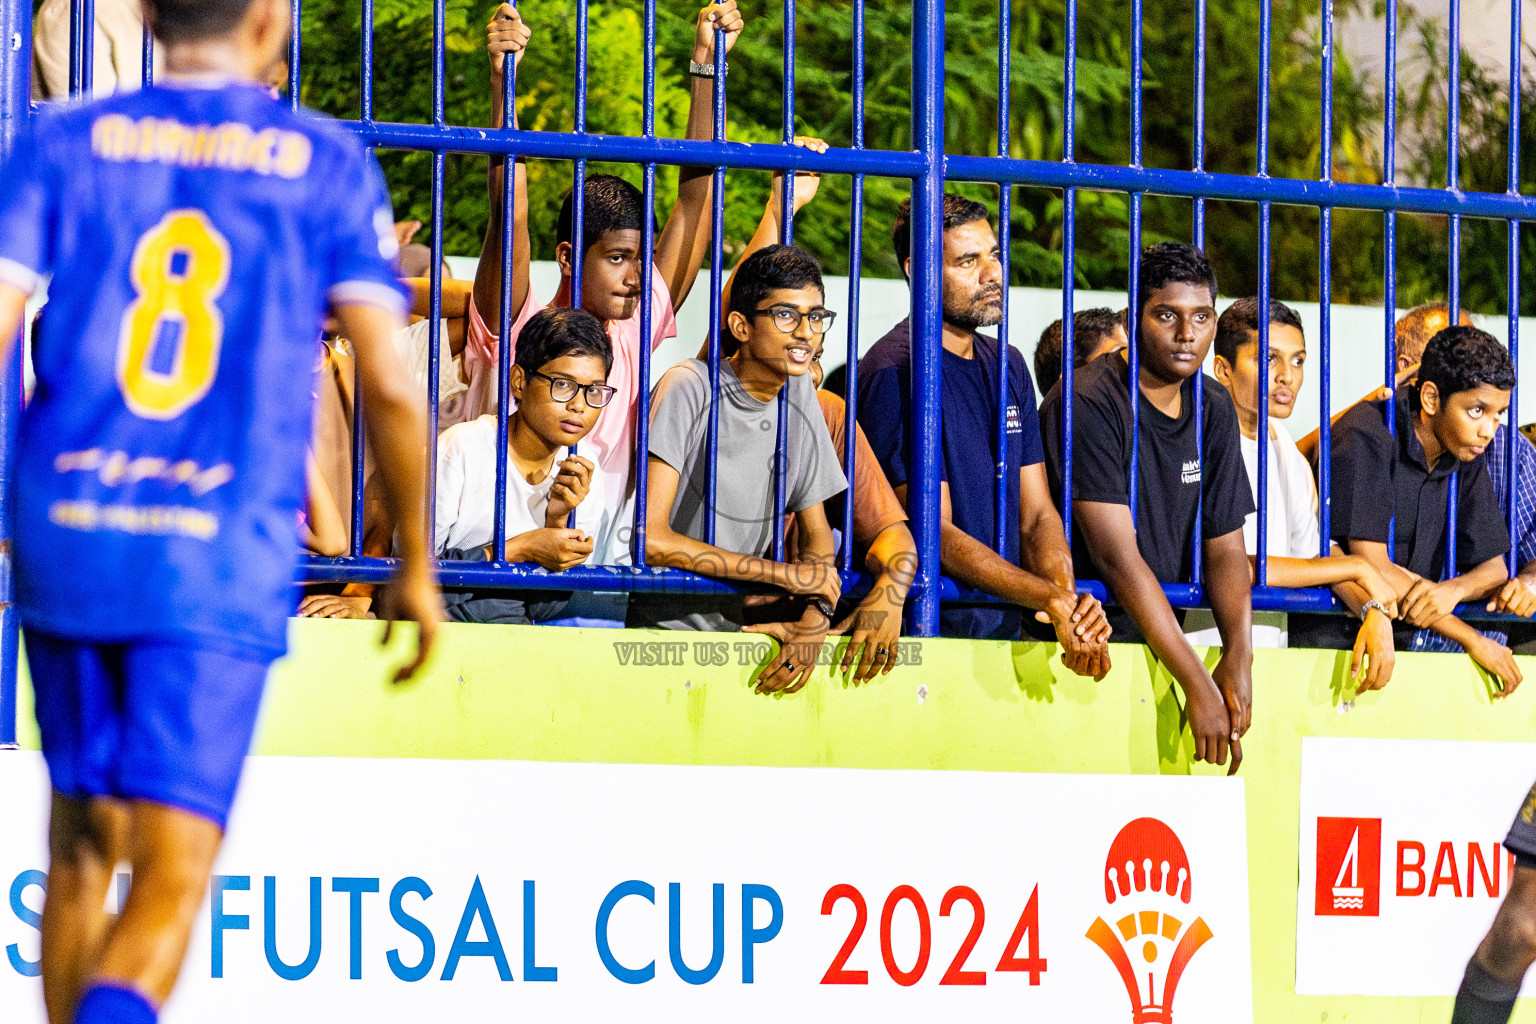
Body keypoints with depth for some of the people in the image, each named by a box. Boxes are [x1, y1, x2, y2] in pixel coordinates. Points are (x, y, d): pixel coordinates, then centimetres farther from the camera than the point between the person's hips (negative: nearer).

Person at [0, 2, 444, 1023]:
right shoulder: (328, 166, 3)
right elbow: (389, 384, -1)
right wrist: (417, 568, 11)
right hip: (221, 560, -3)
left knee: (84, 845, 20)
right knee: (170, 888, -6)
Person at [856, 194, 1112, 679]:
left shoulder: (1008, 367, 16)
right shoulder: (895, 374, -9)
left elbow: (1037, 515, 11)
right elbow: (934, 535, -14)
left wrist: (1068, 595, -11)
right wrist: (1053, 600, -22)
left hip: (1006, 635, 7)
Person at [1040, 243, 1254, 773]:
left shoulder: (1215, 410, 10)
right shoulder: (1087, 404, -13)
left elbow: (1225, 545, 7)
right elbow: (1116, 555, -18)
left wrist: (1239, 653, -14)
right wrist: (1197, 685, -21)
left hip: (1157, 641, 8)